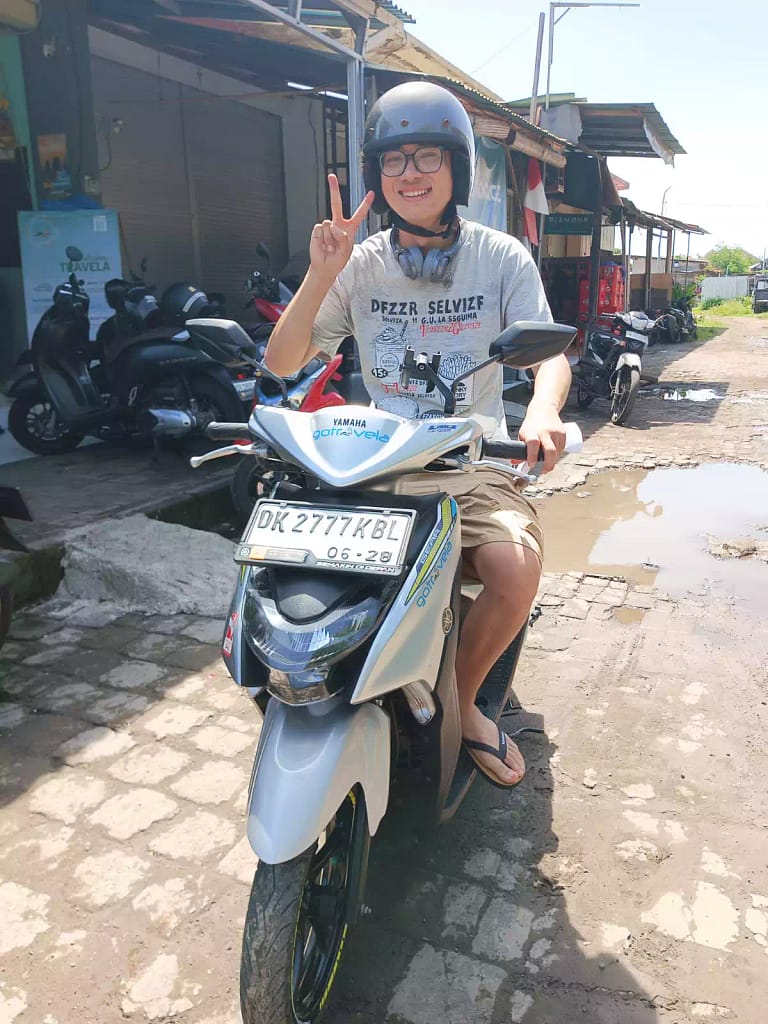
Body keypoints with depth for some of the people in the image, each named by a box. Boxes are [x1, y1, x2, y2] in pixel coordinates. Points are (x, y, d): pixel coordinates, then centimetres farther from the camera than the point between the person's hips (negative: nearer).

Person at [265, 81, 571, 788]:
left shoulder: (502, 258, 3)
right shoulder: (360, 264, 5)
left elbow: (549, 353, -7)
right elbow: (281, 364, 0)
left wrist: (542, 411, -30)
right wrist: (321, 275, -14)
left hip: (473, 470, -1)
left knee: (518, 569, -28)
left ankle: (462, 699, 4)